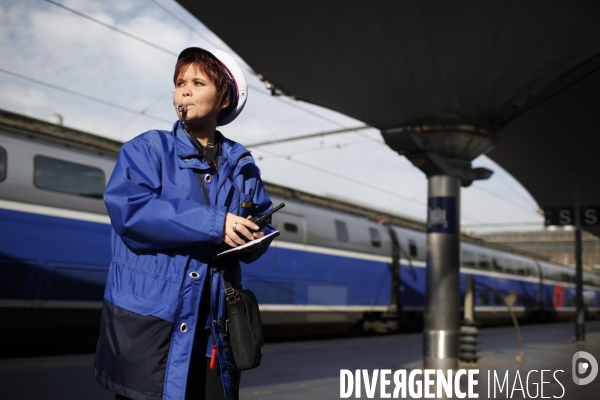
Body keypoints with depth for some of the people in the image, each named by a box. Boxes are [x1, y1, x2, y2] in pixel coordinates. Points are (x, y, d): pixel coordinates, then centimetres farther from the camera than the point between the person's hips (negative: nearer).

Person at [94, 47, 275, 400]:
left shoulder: (241, 165, 13)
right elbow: (128, 209, -16)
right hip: (147, 315, -3)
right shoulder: (148, 149, 1)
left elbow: (262, 222, 13)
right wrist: (214, 224, -21)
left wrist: (254, 237, -13)